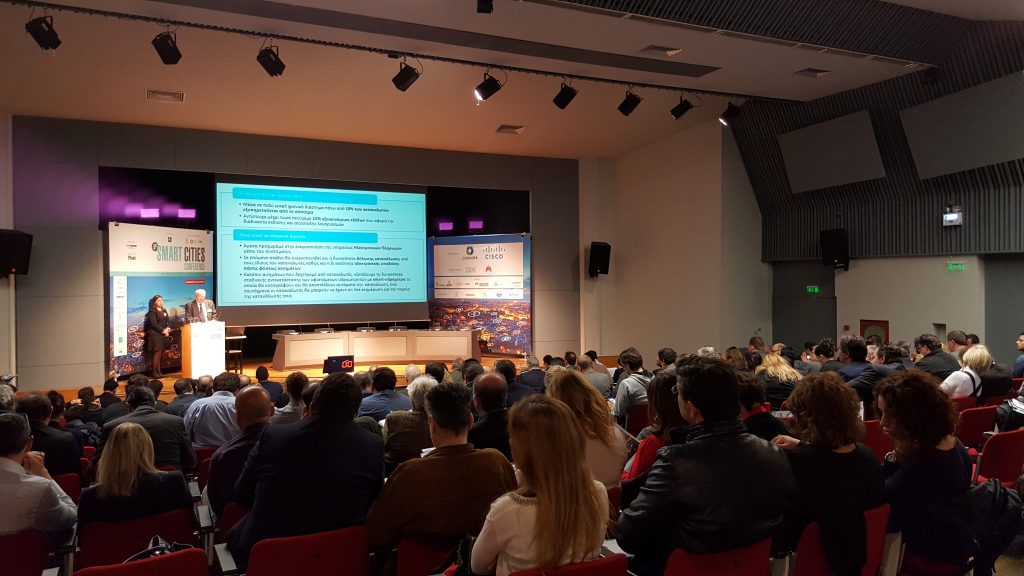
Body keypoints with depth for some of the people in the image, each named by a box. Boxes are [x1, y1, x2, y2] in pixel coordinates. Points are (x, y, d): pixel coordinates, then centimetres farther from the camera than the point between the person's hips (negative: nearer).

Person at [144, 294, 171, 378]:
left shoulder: (164, 310, 17)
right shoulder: (152, 312, -4)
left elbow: (168, 321, 12)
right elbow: (154, 324, -13)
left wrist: (168, 329, -7)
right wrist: (163, 330, -12)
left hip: (163, 335, 6)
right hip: (155, 334, -6)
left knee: (161, 353, 4)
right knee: (157, 352, -10)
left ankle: (158, 371, 7)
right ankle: (154, 372, -4)